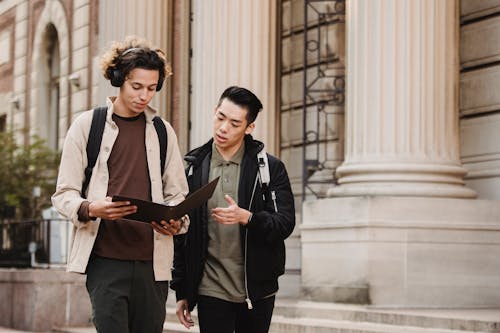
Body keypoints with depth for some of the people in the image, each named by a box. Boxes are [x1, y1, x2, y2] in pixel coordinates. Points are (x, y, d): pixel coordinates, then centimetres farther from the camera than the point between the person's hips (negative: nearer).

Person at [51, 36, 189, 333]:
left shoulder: (163, 131, 14)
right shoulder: (88, 125, 5)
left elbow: (177, 194, 16)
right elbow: (64, 194, 3)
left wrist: (175, 222, -7)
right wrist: (91, 208, -19)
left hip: (153, 262, 3)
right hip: (106, 260, -3)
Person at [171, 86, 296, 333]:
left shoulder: (271, 168, 2)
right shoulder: (194, 169, 6)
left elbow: (285, 223, -5)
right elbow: (181, 236, 9)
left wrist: (246, 217, -24)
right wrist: (181, 292, 7)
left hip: (257, 291, 0)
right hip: (211, 291, 0)